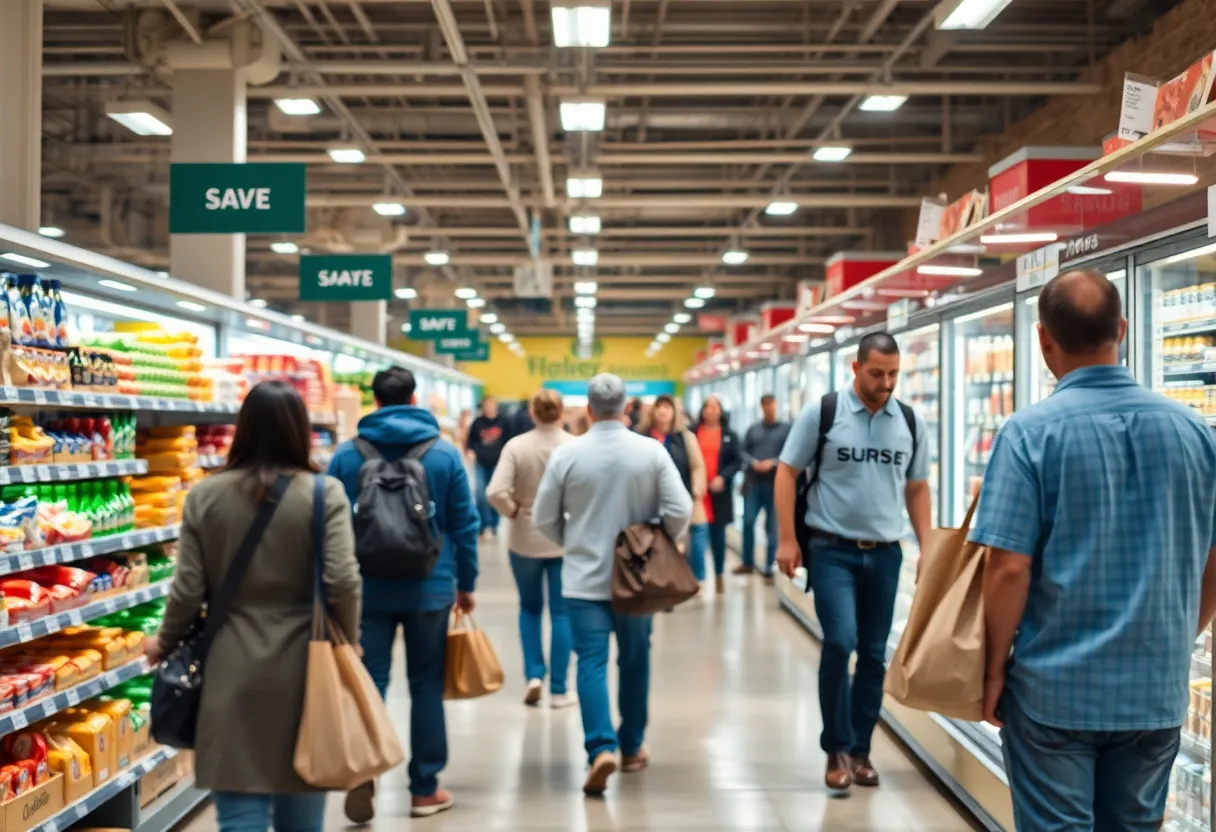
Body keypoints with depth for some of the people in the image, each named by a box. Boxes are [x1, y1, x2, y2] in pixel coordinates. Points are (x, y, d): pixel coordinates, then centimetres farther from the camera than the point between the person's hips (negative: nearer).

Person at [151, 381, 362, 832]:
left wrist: (165, 643, 18)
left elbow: (188, 589, 0)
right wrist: (347, 644, 5)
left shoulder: (204, 495, 0)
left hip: (232, 671, 0)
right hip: (303, 666, 0)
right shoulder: (324, 493, -5)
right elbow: (342, 583, -12)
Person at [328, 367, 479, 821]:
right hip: (430, 587, 0)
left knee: (369, 681, 4)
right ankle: (424, 788, 15)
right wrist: (466, 584, 10)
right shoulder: (445, 453, -1)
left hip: (366, 588, 0)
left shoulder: (346, 455, 1)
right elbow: (464, 525, 0)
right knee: (426, 684, 9)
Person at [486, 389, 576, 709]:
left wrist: (514, 511, -1)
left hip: (525, 539, 0)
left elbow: (495, 492, -18)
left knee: (529, 608, 20)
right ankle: (558, 690, 10)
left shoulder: (516, 446, -10)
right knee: (561, 612, 8)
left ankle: (534, 674, 7)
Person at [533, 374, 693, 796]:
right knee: (635, 660, 16)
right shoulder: (651, 451, -7)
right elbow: (680, 511, -10)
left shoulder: (567, 454, -8)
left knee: (592, 661, -1)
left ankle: (601, 747, -17)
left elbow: (544, 519, -1)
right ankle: (631, 747, 27)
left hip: (584, 578, -1)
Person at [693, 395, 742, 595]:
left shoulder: (729, 435, 6)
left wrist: (723, 477, -14)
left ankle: (719, 576, 20)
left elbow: (737, 462, 2)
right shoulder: (692, 433, 3)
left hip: (719, 492, 1)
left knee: (718, 534, 8)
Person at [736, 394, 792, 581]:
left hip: (775, 483, -2)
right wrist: (753, 462, -12)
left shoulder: (787, 429, 2)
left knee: (772, 526, 4)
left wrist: (773, 463, -18)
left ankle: (770, 568, 10)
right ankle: (747, 563, 15)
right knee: (748, 522, 0)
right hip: (753, 482, 2)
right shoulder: (753, 429, 11)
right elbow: (743, 451, 7)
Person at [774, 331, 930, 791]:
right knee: (840, 642, -15)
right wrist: (787, 539, -8)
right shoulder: (821, 413, -6)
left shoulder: (910, 422, 5)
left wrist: (927, 548, 6)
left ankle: (859, 750, 22)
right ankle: (837, 748, 2)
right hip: (833, 549, -3)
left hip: (885, 553, 4)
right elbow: (787, 473, -2)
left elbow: (917, 488, 13)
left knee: (874, 654, 8)